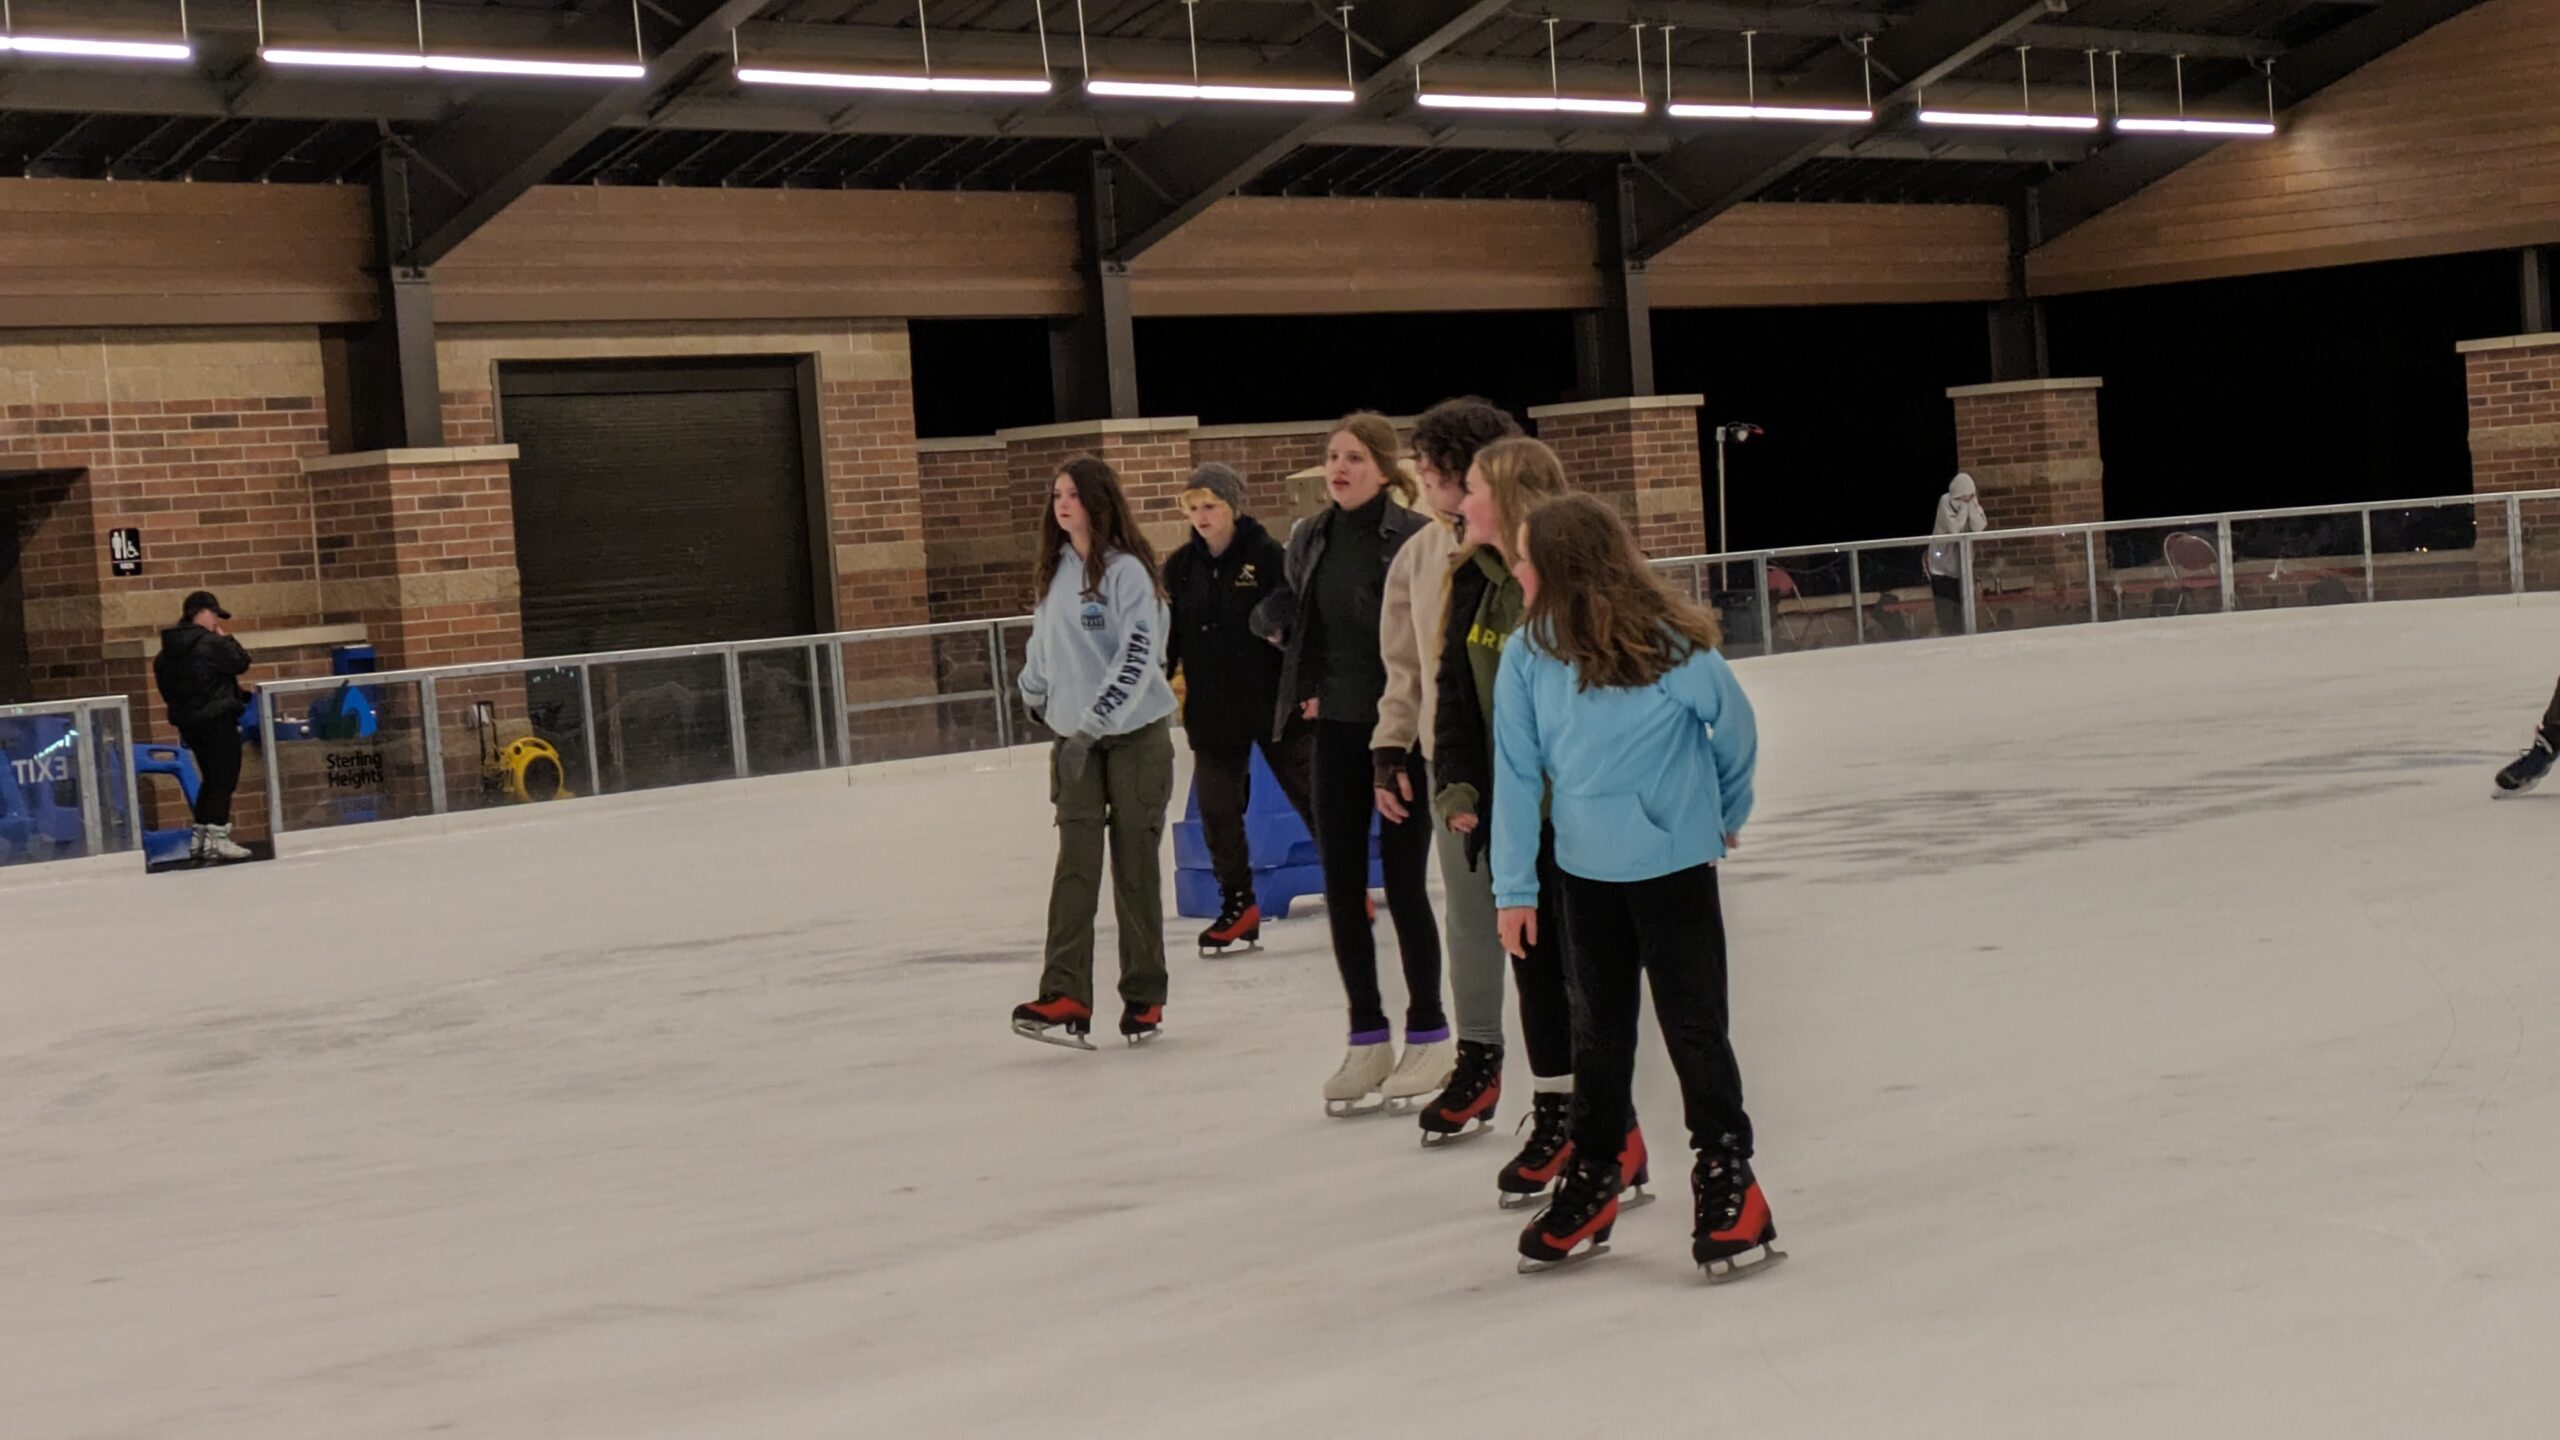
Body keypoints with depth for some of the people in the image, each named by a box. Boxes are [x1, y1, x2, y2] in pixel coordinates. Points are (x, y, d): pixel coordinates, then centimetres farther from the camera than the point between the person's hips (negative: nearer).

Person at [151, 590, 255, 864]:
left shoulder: (167, 651, 8)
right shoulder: (211, 644, -16)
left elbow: (163, 682, 11)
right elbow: (241, 663, -9)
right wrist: (226, 638, 3)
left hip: (187, 721, 8)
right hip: (217, 719, -8)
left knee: (210, 779, 18)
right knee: (223, 779, -4)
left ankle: (198, 838, 18)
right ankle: (216, 839, -8)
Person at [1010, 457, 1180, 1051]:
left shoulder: (1126, 571, -11)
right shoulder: (1055, 571, 10)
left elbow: (1139, 652, -19)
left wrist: (1096, 717, -23)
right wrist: (1035, 691, 25)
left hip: (1135, 735, -5)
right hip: (1075, 739, 5)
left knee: (1135, 865, 2)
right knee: (1075, 864, -7)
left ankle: (1144, 998, 13)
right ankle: (1065, 1001, -15)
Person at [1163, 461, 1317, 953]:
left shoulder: (1267, 556, -9)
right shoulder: (1180, 567, 4)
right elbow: (1168, 635, 9)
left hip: (1274, 703, -4)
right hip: (1211, 709, 4)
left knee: (1311, 797, 7)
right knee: (1218, 810, 5)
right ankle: (1238, 904, 18)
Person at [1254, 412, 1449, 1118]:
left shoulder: (1414, 538, -12)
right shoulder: (1310, 539, 6)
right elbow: (1280, 619, 19)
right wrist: (1306, 687, 5)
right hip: (1336, 729, 6)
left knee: (1402, 881, 0)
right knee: (1341, 884, 7)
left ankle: (1429, 1034, 15)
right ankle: (1367, 1039, 18)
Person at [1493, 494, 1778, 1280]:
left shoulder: (1670, 645, -19)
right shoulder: (1528, 656, -9)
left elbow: (1735, 728, -4)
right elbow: (1517, 770, -6)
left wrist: (1726, 814, 11)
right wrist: (1515, 887, -5)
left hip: (1674, 866, -4)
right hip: (1585, 870, 4)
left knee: (1695, 1025, 3)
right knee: (1599, 1030, 16)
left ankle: (1726, 1174, 17)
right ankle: (1591, 1181, 29)